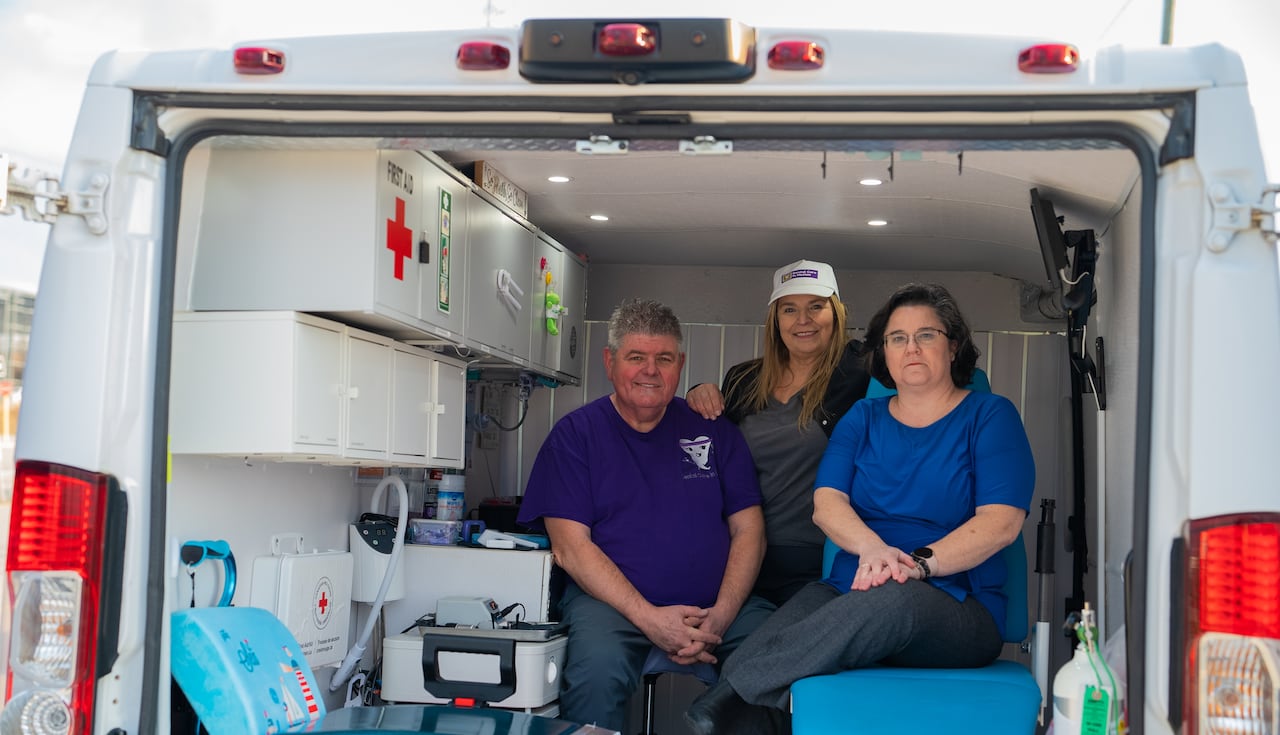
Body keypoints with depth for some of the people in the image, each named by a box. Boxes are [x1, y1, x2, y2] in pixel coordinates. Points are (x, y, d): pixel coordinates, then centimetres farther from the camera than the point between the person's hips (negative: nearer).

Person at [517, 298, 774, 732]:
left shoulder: (714, 430, 12)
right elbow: (570, 547, -4)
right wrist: (648, 617, -16)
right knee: (598, 672, -36)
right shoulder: (575, 434, 5)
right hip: (611, 599, -2)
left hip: (717, 603, 3)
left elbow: (748, 532, 8)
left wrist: (722, 614, -11)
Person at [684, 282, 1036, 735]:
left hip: (956, 607, -3)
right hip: (851, 591, 3)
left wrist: (921, 561, -20)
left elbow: (1002, 522, -5)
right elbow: (826, 503, 5)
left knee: (894, 600, -39)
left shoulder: (989, 416, 9)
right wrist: (871, 548, -18)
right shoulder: (863, 418, 20)